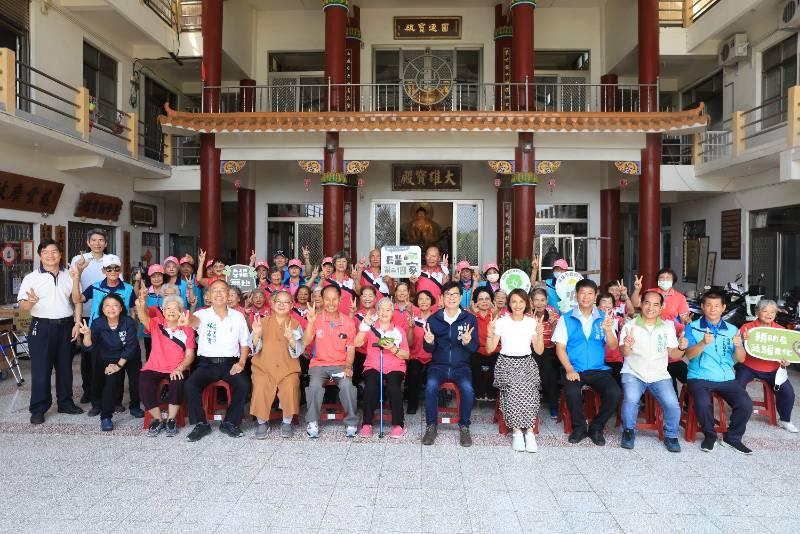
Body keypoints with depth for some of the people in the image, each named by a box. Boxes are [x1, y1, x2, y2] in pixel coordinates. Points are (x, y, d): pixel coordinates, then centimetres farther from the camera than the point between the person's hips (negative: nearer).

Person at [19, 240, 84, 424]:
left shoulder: (70, 276, 6)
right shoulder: (31, 278, -2)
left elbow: (77, 301, 9)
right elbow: (22, 307, -6)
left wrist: (77, 323, -1)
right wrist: (31, 302, -28)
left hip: (66, 326, 3)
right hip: (42, 327, -3)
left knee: (65, 367, 11)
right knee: (41, 369, 0)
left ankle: (65, 402, 23)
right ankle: (38, 409, 11)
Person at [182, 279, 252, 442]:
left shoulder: (238, 316, 8)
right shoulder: (203, 314, 3)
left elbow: (245, 342, 12)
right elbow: (195, 319, -23)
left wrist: (241, 362, -5)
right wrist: (187, 321, -49)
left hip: (230, 363, 0)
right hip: (206, 363, 0)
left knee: (243, 384, -26)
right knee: (190, 385, -25)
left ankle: (230, 423, -5)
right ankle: (201, 424, -4)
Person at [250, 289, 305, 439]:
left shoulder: (295, 324, 9)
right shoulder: (263, 322, 11)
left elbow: (299, 350, -4)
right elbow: (254, 348, 4)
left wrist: (291, 338, -24)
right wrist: (256, 334, -16)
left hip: (288, 367, 0)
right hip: (264, 366, 1)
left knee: (290, 387, -27)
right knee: (260, 387, -26)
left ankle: (287, 422, -4)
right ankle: (262, 423, -4)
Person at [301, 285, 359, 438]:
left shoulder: (348, 322, 1)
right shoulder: (316, 319, 0)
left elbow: (351, 348, 6)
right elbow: (305, 343, -9)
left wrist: (348, 366, -10)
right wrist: (310, 322, -21)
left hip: (341, 364, 0)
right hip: (319, 363, 0)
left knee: (347, 384, -29)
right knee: (315, 384, -30)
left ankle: (351, 423, -11)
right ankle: (312, 422, -11)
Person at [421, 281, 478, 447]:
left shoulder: (470, 319, 2)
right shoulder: (433, 319, 4)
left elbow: (475, 347, -2)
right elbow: (428, 349, 3)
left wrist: (467, 342, -25)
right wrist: (429, 342, -21)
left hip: (461, 366, 0)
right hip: (439, 365, 1)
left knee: (467, 388, -30)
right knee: (431, 385, -29)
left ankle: (464, 427, -7)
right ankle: (431, 426, -10)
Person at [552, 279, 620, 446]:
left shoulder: (604, 318, 9)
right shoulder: (566, 319, 4)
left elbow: (613, 347, 1)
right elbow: (560, 348, 0)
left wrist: (607, 330, -19)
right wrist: (569, 369, -14)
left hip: (598, 369, 2)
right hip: (574, 369, -2)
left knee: (614, 392, -25)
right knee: (572, 393, -31)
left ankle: (596, 428, 2)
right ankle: (579, 427, 0)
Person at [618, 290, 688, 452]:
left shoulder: (668, 327, 10)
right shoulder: (630, 326, 1)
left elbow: (673, 354, 7)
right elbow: (624, 353, -11)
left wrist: (681, 348, -16)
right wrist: (626, 346, -35)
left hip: (660, 376, 2)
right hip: (634, 374, -2)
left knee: (672, 404, -21)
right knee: (631, 399, -29)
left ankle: (671, 435, 8)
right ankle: (629, 431, -2)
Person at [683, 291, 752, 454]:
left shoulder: (732, 330, 12)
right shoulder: (693, 328, 2)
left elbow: (740, 359, 6)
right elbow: (689, 355, -9)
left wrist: (738, 346, -17)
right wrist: (704, 343, -29)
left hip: (727, 378, 3)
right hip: (699, 377, -3)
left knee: (746, 404, -21)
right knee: (703, 403, -31)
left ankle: (733, 437, 6)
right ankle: (709, 435, -1)